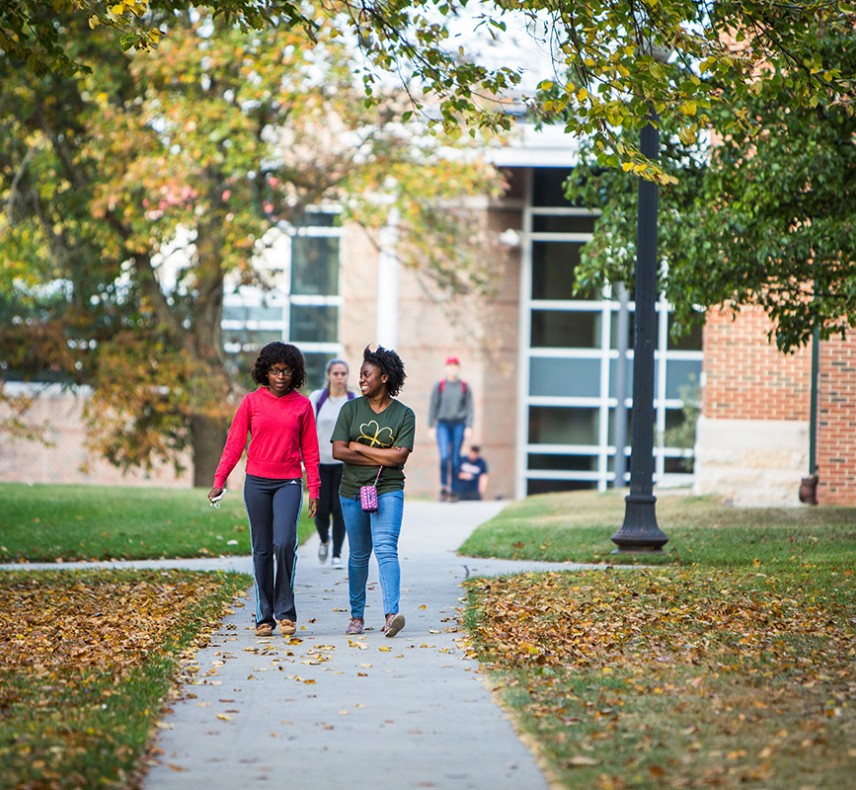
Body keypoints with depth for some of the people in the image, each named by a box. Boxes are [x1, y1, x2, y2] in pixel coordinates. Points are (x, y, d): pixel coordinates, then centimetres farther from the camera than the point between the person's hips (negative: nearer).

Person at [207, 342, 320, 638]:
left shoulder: (302, 405, 5)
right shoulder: (251, 402, 3)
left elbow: (310, 451, 8)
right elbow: (234, 443, 3)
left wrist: (314, 489, 4)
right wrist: (219, 480, -6)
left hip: (288, 483, -1)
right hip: (257, 482, 1)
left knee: (284, 543, -17)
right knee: (262, 549, 3)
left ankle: (285, 612, -5)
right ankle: (264, 617, 10)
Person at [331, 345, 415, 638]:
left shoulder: (404, 414, 0)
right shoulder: (351, 409, 4)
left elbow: (399, 456, -11)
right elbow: (338, 451, -6)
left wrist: (358, 447, -8)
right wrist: (380, 459, -11)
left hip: (388, 491, -3)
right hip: (352, 490, 3)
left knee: (386, 549, -19)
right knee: (358, 555, 10)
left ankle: (391, 614, -29)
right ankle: (357, 616, 22)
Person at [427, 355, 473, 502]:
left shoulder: (465, 387, 5)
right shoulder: (439, 386, 3)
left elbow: (469, 408, 5)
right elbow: (433, 407, 5)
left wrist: (469, 427, -3)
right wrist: (431, 427, 0)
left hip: (459, 425, 1)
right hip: (443, 424, -1)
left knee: (455, 458, 2)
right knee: (444, 456, -15)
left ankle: (454, 490, 9)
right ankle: (443, 487, -3)